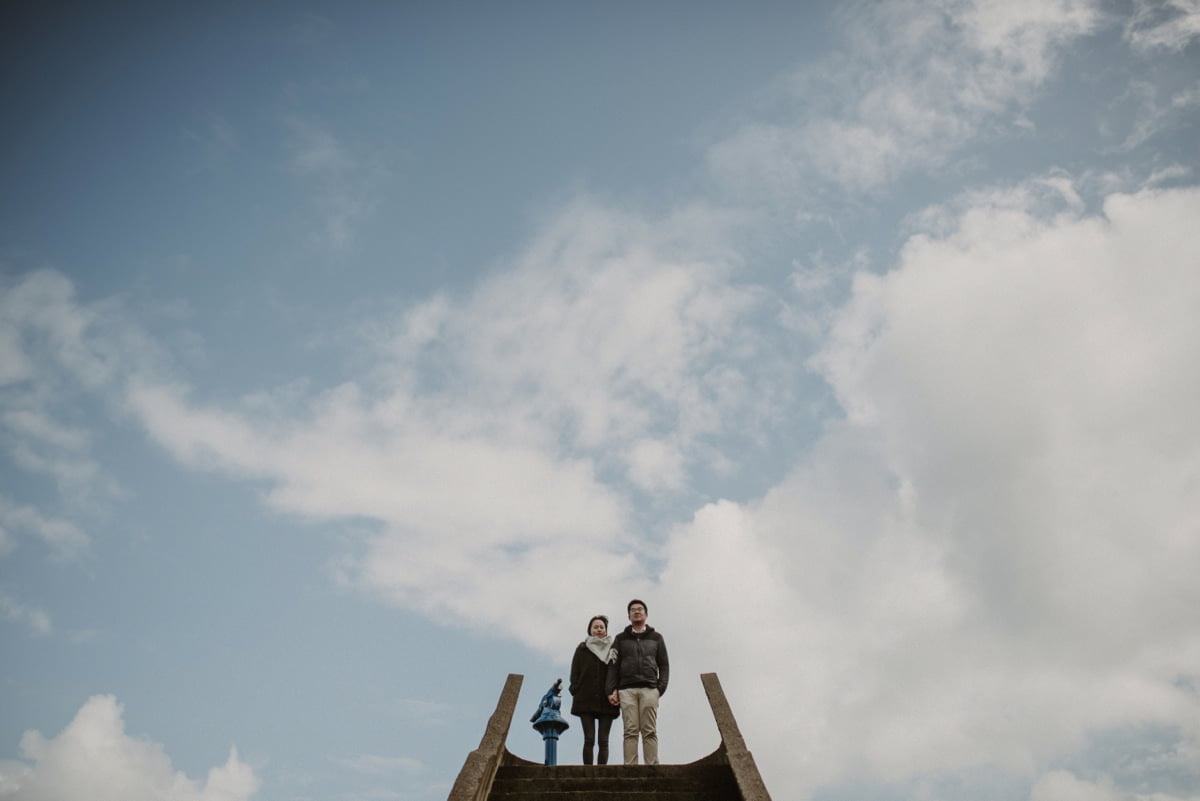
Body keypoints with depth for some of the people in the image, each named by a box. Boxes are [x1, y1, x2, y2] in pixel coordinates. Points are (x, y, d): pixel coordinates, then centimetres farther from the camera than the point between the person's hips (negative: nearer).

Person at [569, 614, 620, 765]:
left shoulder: (612, 649, 12)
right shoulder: (582, 649, 11)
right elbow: (575, 673, 6)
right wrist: (576, 692, -6)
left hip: (606, 701, 1)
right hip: (586, 701, -1)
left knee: (603, 740, -1)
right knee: (589, 739, -7)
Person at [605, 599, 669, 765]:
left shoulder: (656, 638, 16)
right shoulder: (621, 639, 15)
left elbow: (664, 665, 12)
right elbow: (613, 666, 9)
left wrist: (661, 688, -2)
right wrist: (611, 690, -3)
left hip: (649, 689, 0)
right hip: (627, 690, 0)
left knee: (649, 731, -4)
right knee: (630, 731, -5)